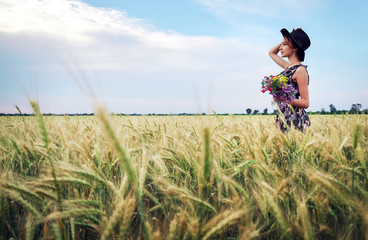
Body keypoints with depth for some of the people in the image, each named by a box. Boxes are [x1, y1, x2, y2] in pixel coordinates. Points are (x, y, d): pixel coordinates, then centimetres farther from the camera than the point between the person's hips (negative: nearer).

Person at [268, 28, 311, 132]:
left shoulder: (300, 70, -11)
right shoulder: (288, 66, 12)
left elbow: (305, 103, -13)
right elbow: (271, 52, 31)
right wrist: (285, 39, 17)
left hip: (295, 118, -8)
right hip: (282, 117, 8)